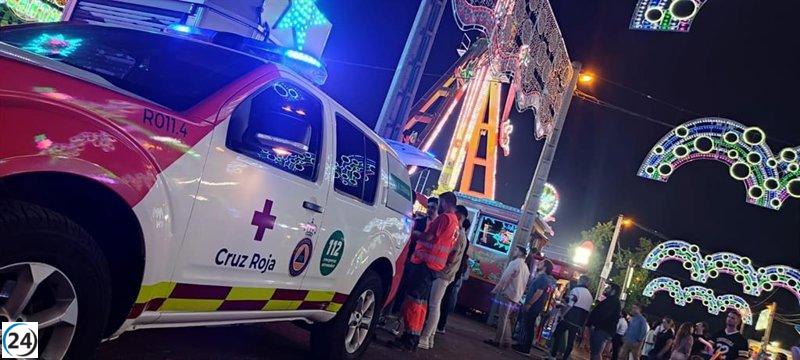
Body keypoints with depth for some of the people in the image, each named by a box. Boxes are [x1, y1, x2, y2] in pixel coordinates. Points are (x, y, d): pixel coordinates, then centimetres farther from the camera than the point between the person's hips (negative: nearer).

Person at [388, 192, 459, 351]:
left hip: (425, 262, -9)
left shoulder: (444, 217, -10)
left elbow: (427, 237, -14)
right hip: (435, 265, 10)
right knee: (421, 302, 10)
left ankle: (408, 339, -8)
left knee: (413, 300, -8)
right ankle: (412, 338, 12)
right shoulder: (456, 224, 19)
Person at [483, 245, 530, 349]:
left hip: (507, 294, -8)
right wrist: (519, 296, 16)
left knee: (502, 318, -5)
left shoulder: (515, 262, -9)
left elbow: (505, 278, -15)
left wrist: (496, 289, -9)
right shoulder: (525, 267, 16)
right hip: (516, 297, 8)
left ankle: (497, 340, -3)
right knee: (506, 319, 14)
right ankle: (506, 341, 14)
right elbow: (522, 284, 15)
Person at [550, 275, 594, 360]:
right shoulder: (590, 295, 18)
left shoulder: (576, 290, -4)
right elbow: (587, 310, 18)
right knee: (571, 341, 10)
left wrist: (562, 315, -11)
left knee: (558, 334, 3)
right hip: (579, 323, 6)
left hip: (569, 318, -6)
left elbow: (570, 305, -15)